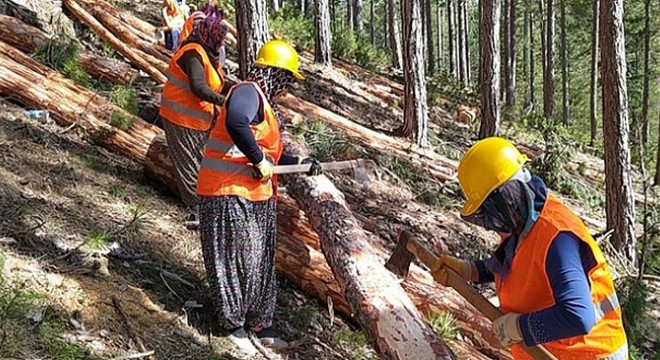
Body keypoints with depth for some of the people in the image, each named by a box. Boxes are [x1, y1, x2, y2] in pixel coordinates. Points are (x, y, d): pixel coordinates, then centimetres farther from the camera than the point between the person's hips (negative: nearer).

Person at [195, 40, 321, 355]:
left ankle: (260, 324, 23)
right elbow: (236, 123, -37)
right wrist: (259, 161, -27)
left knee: (260, 261, 13)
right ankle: (234, 324, 14)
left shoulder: (265, 104, 19)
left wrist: (299, 162, 16)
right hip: (228, 195, -10)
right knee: (235, 259, 0)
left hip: (257, 198, 10)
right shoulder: (248, 92, -14)